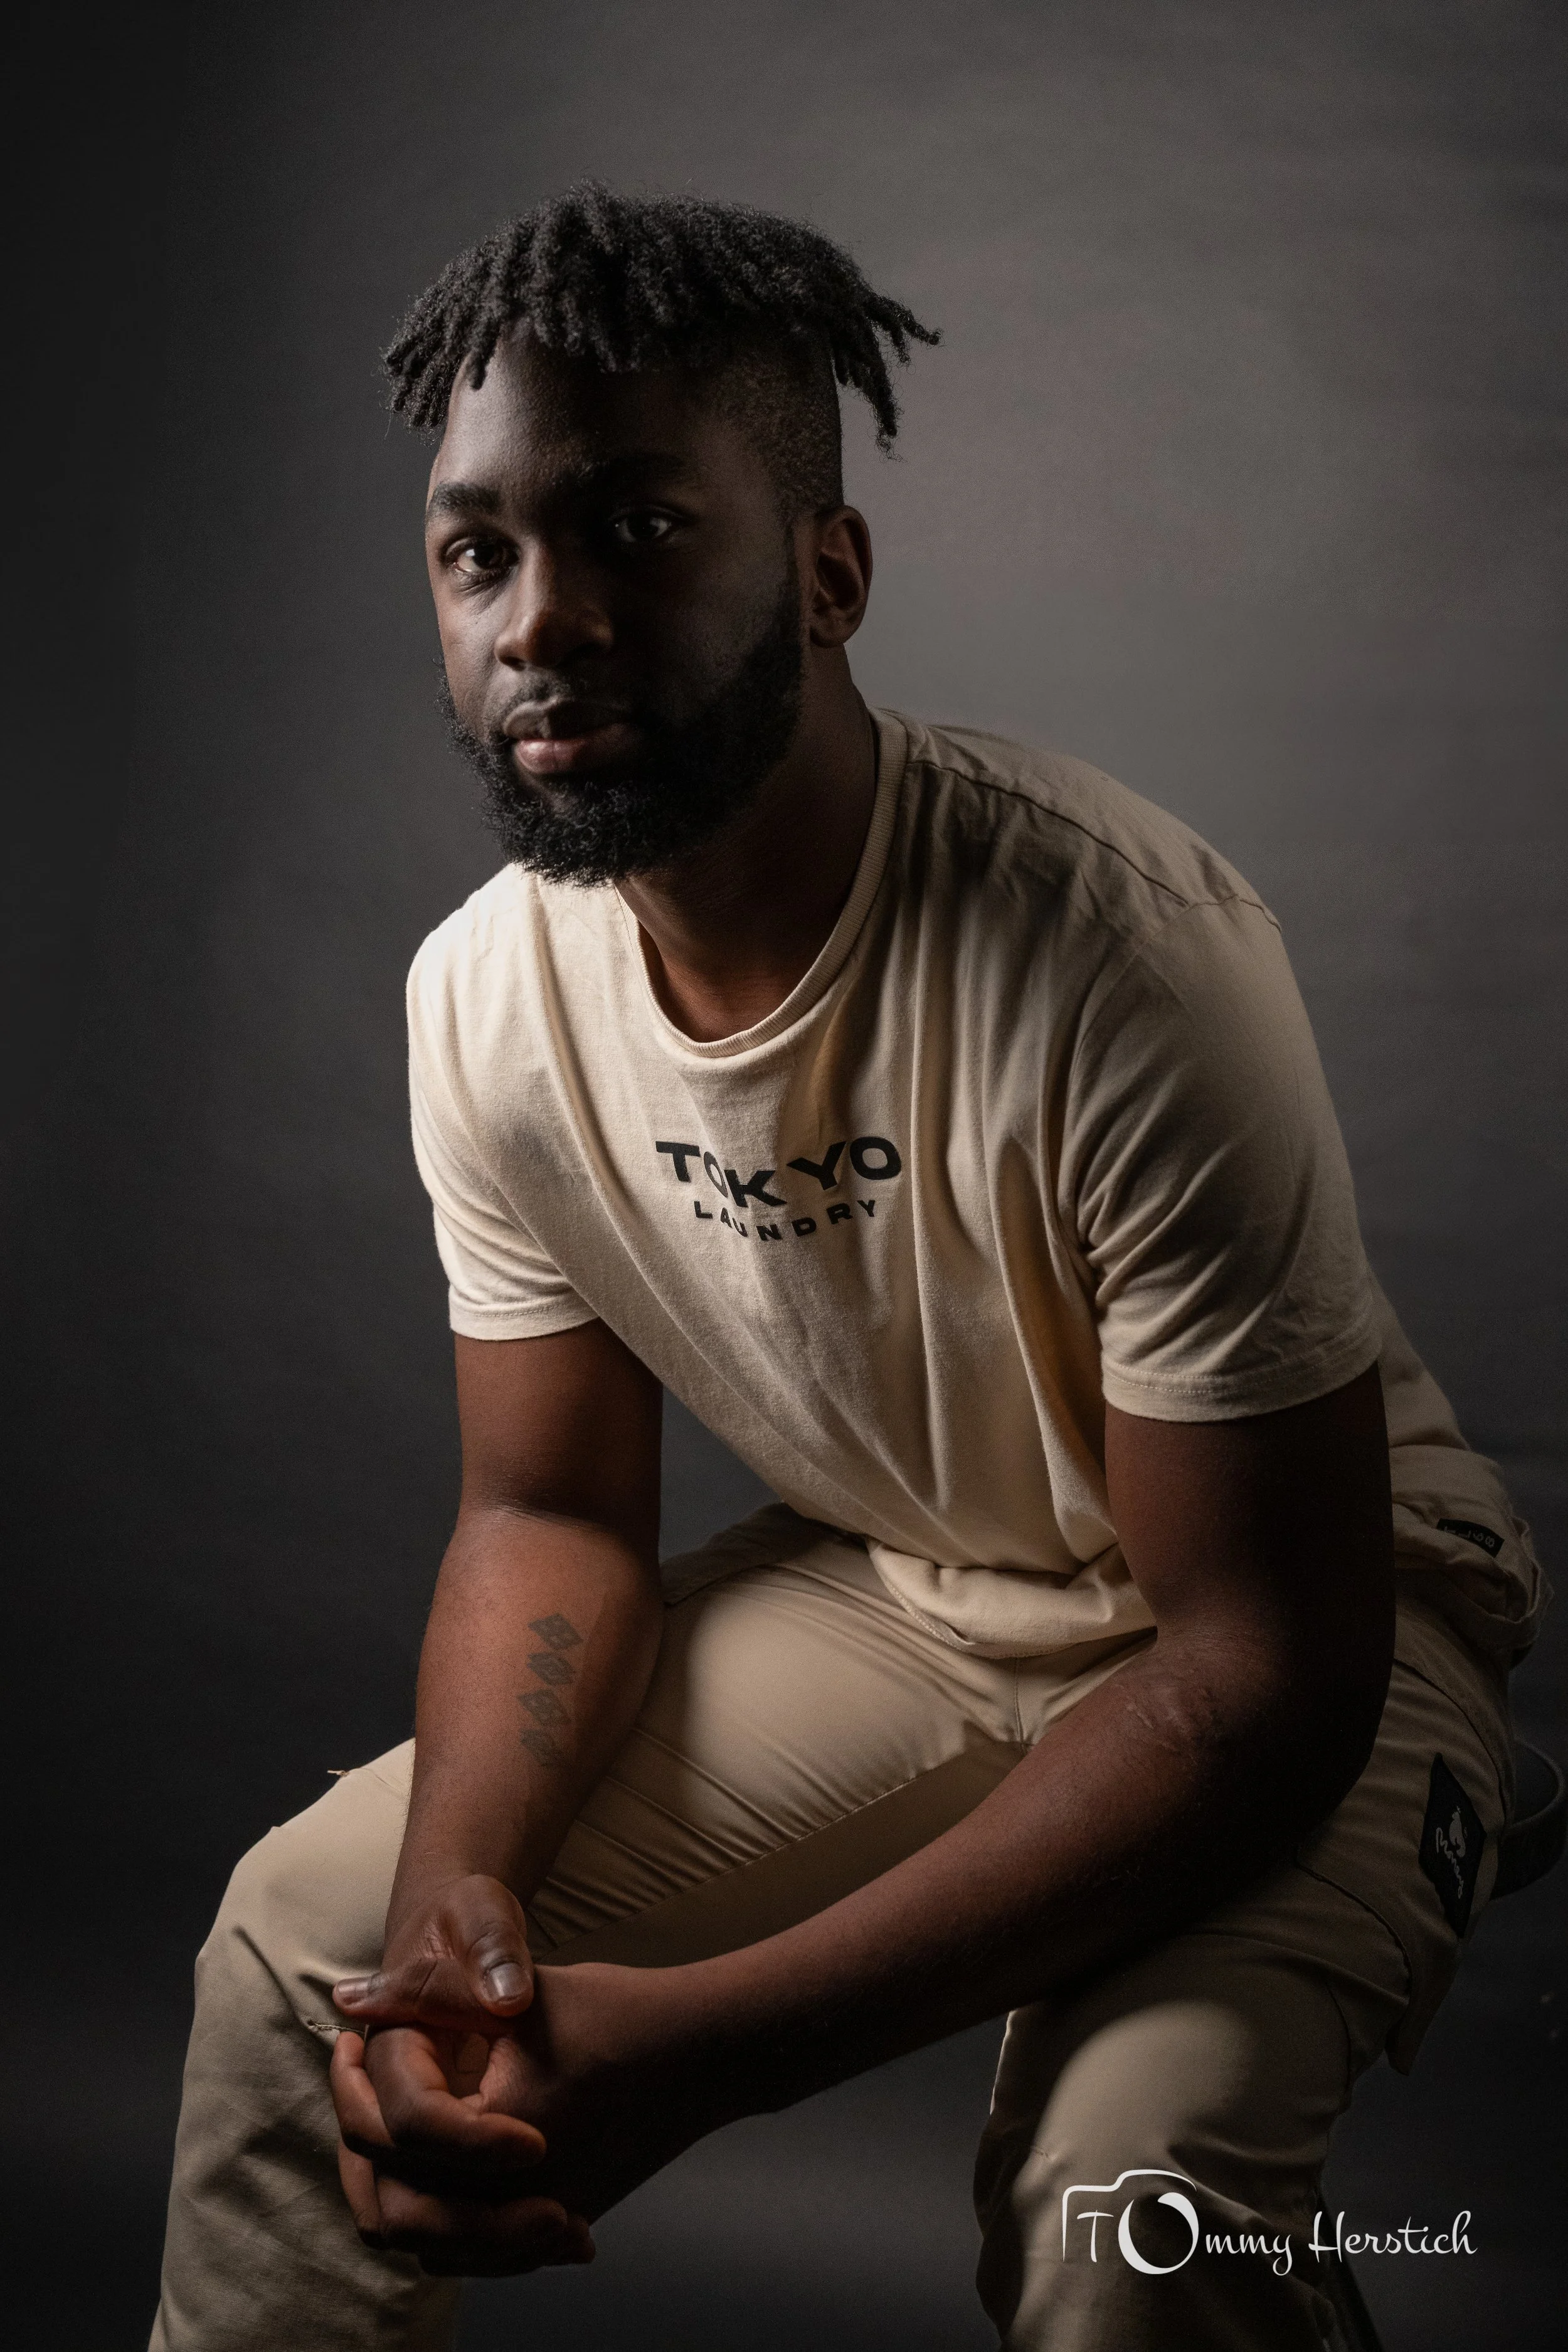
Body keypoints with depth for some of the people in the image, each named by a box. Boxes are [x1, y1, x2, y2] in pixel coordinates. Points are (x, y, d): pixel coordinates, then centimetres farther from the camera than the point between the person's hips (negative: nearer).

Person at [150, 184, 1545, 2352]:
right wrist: (454, 1881, -23)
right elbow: (552, 1514, -1)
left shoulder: (1120, 958, -31)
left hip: (1311, 1639, -4)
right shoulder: (487, 993, -11)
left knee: (1129, 2176, -32)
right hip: (883, 1596, 5)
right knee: (304, 1937, -5)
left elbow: (1269, 1676, -28)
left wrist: (703, 2045, -35)